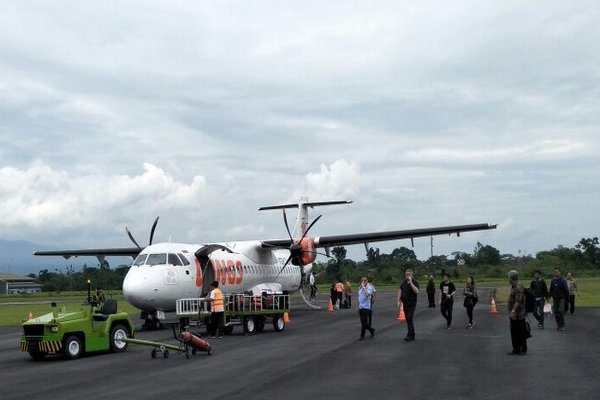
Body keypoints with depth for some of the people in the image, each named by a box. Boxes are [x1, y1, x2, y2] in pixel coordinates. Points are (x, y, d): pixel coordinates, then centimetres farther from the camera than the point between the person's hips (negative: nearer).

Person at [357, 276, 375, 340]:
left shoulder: (369, 287, -8)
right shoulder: (360, 288, 13)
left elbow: (367, 294, -27)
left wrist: (364, 287, -22)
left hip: (366, 307, -7)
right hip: (360, 307, 7)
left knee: (364, 322, -6)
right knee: (363, 322, 10)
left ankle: (362, 336, 3)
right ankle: (371, 330, 29)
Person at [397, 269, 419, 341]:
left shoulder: (415, 282, -11)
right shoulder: (403, 282, 6)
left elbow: (417, 291, -27)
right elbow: (400, 291, 11)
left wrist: (411, 283, -30)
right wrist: (398, 301, 4)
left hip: (412, 303, -6)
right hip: (405, 303, 6)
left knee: (409, 319, -14)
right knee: (407, 319, 9)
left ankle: (410, 335, -12)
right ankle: (412, 335, 19)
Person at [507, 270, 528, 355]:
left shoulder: (519, 288, -18)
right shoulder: (513, 287, 14)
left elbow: (518, 301, -26)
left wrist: (513, 311, -30)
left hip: (519, 316, -10)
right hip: (513, 316, 10)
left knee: (521, 333, 1)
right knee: (514, 333, 13)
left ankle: (523, 350, 9)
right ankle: (516, 349, 19)